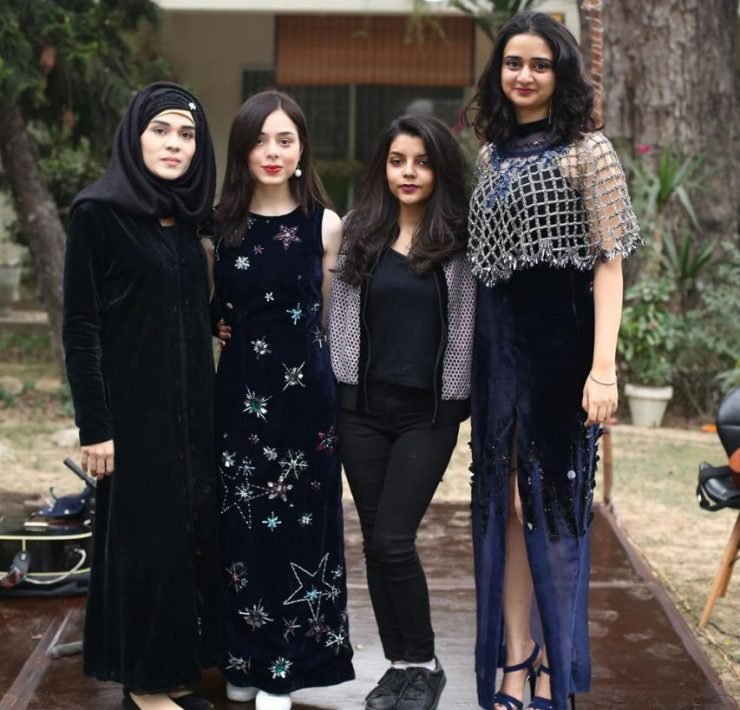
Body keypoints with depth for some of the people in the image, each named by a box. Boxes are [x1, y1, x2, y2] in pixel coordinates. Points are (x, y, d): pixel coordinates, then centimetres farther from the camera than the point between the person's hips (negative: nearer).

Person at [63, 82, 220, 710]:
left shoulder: (187, 217, 9)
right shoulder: (98, 212, -10)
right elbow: (80, 328, -12)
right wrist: (94, 426, -16)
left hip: (191, 407, 7)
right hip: (134, 409, -7)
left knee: (190, 533, 11)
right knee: (142, 538, 1)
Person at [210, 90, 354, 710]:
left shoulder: (325, 225, -1)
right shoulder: (222, 224, 3)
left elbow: (333, 317, 5)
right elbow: (211, 313, 11)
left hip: (306, 391, -1)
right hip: (239, 389, 1)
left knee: (298, 526, 3)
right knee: (240, 526, 6)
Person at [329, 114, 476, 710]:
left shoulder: (461, 238, -3)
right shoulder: (360, 232, 5)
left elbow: (473, 326, -2)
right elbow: (340, 318, 10)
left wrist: (471, 406, -6)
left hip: (429, 412, -3)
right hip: (363, 408, 3)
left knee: (393, 541, -8)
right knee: (375, 543, 7)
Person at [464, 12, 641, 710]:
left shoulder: (587, 150, -4)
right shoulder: (491, 154, 13)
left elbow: (609, 264, -9)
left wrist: (603, 368, -18)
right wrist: (477, 353, 8)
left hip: (558, 339, -5)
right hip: (496, 344, 5)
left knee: (553, 497, 2)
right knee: (503, 501, 5)